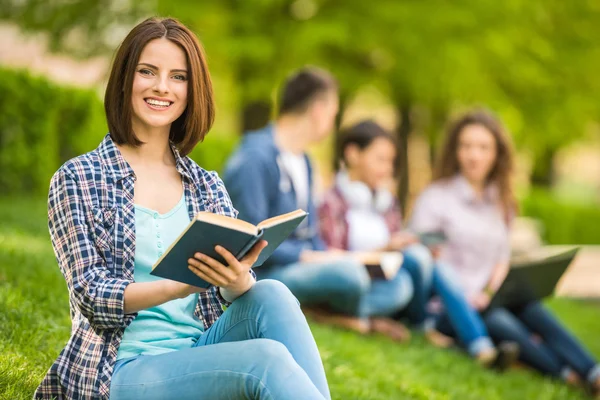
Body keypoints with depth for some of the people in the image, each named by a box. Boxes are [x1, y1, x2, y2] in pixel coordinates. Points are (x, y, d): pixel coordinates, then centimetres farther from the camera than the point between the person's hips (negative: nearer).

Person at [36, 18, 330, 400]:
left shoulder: (207, 186, 13)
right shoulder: (78, 178, 2)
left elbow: (250, 295, 5)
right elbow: (92, 295, -7)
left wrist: (237, 281, -21)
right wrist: (183, 285, -25)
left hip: (203, 352, 5)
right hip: (127, 367, -4)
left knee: (272, 295, -27)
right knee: (266, 357, -32)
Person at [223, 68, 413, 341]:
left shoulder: (303, 162, 17)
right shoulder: (255, 158, -14)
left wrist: (326, 255, 0)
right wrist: (308, 256, -18)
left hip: (301, 264, 10)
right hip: (264, 275, -10)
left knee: (398, 285, -1)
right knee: (348, 272, -34)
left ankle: (325, 312, -20)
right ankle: (362, 319, -3)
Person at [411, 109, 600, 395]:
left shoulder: (501, 204, 19)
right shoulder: (435, 198, 1)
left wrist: (491, 291, -2)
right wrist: (466, 298, -15)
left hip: (485, 303, 4)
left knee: (531, 308, -30)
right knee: (499, 322, -35)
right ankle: (568, 376, -48)